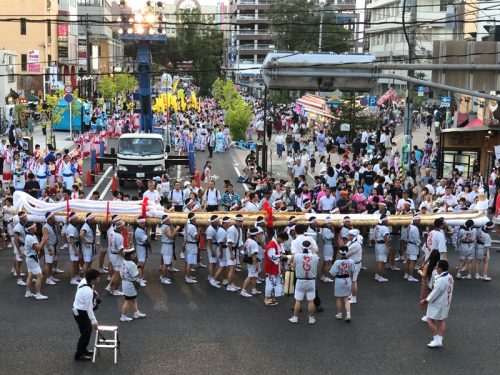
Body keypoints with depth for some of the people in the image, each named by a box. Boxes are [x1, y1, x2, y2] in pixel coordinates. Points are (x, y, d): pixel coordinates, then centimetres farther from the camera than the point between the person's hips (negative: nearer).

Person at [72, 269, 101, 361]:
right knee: (86, 333, -1)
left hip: (77, 309, 10)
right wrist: (94, 321, -22)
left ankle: (83, 350, 35)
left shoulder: (84, 280, -6)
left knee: (88, 330, 21)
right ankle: (79, 355, 8)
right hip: (81, 313, -10)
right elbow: (89, 307, -27)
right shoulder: (88, 291, -32)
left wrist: (93, 292, 7)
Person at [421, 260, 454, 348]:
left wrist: (427, 300, -5)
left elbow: (435, 293, -23)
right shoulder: (450, 277, -1)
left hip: (438, 304, -9)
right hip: (446, 302, 9)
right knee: (442, 321, 16)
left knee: (430, 320, 4)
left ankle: (436, 340, 6)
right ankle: (439, 341, 23)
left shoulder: (441, 280, -29)